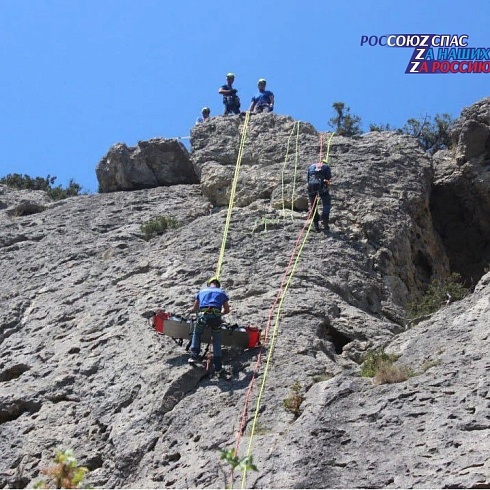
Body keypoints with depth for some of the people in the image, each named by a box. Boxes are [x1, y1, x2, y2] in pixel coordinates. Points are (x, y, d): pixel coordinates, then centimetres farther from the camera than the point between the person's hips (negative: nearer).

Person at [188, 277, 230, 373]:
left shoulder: (202, 291, 29)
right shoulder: (222, 293, 27)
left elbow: (194, 309, 34)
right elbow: (227, 310, 29)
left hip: (203, 315, 1)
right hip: (216, 316, 0)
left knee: (196, 334, 28)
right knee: (217, 340, 15)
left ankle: (194, 356, 13)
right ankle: (218, 366, 13)